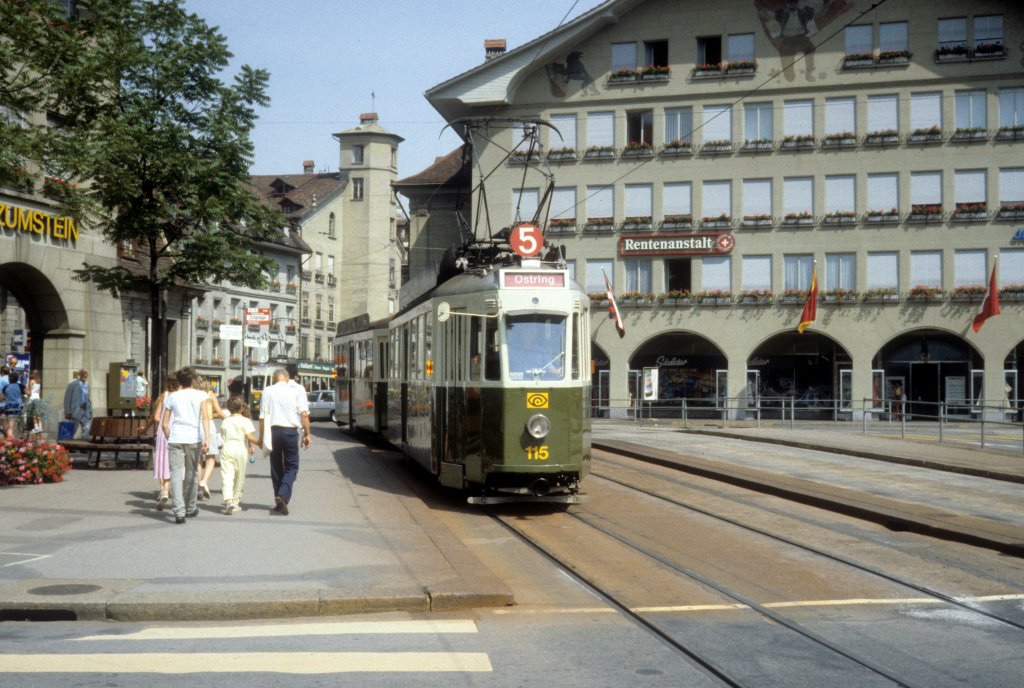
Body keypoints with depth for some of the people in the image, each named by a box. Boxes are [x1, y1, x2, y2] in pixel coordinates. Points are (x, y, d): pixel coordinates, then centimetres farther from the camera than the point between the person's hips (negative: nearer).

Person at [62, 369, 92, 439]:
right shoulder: (73, 385, -4)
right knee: (73, 431, 2)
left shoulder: (87, 385, 14)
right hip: (75, 411, -5)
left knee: (86, 429, -6)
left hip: (85, 411, 5)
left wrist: (90, 412, 13)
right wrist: (67, 412, -9)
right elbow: (67, 399, -5)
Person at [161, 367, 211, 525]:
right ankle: (190, 509, 29)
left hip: (175, 438, 0)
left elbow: (165, 424, 8)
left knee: (176, 475, -3)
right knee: (191, 474, 15)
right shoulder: (200, 395, 5)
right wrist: (207, 439, -13)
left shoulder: (171, 397, 10)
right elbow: (205, 417, -8)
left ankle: (179, 512, -15)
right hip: (194, 438, 0)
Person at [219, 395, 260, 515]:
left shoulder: (225, 421, 13)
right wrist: (259, 443, 3)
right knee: (239, 477, 14)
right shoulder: (245, 421, -2)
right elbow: (250, 436, -11)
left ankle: (228, 500, -27)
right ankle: (236, 501, 21)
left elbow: (222, 436, 19)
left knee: (227, 476, -8)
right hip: (240, 449, -2)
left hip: (226, 449, 2)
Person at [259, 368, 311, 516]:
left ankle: (280, 502, 16)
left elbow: (262, 417, 2)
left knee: (276, 467, 13)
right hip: (290, 431, -2)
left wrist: (261, 437, 8)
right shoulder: (296, 390, 0)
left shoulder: (267, 391, 4)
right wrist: (306, 434, -2)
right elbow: (304, 414, -7)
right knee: (291, 467, 5)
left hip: (273, 431, 2)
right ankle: (283, 495, -17)